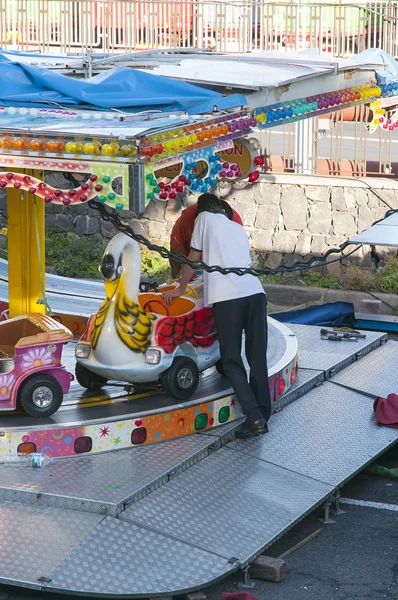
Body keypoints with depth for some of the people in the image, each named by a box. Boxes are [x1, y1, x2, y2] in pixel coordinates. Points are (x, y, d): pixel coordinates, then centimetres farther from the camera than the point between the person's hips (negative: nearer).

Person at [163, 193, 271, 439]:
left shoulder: (205, 218, 14)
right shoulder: (239, 228, 28)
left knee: (232, 362, -1)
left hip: (226, 298, -4)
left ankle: (255, 418, -13)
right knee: (258, 358, 11)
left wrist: (180, 290, 27)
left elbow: (194, 259, 15)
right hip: (255, 292, 5)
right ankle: (263, 413, 7)